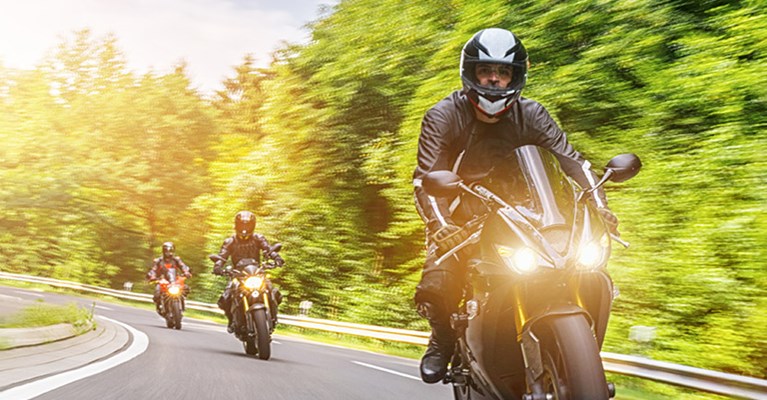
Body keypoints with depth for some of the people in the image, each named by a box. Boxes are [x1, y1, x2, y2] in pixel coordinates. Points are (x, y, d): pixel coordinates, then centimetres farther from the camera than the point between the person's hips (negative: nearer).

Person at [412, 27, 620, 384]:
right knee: (435, 288, -29)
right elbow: (425, 179, -23)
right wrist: (439, 226, -42)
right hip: (460, 219, -2)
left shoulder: (531, 116, -4)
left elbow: (573, 161, -10)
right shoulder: (442, 117, -12)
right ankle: (443, 337, 7)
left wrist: (598, 206, -29)